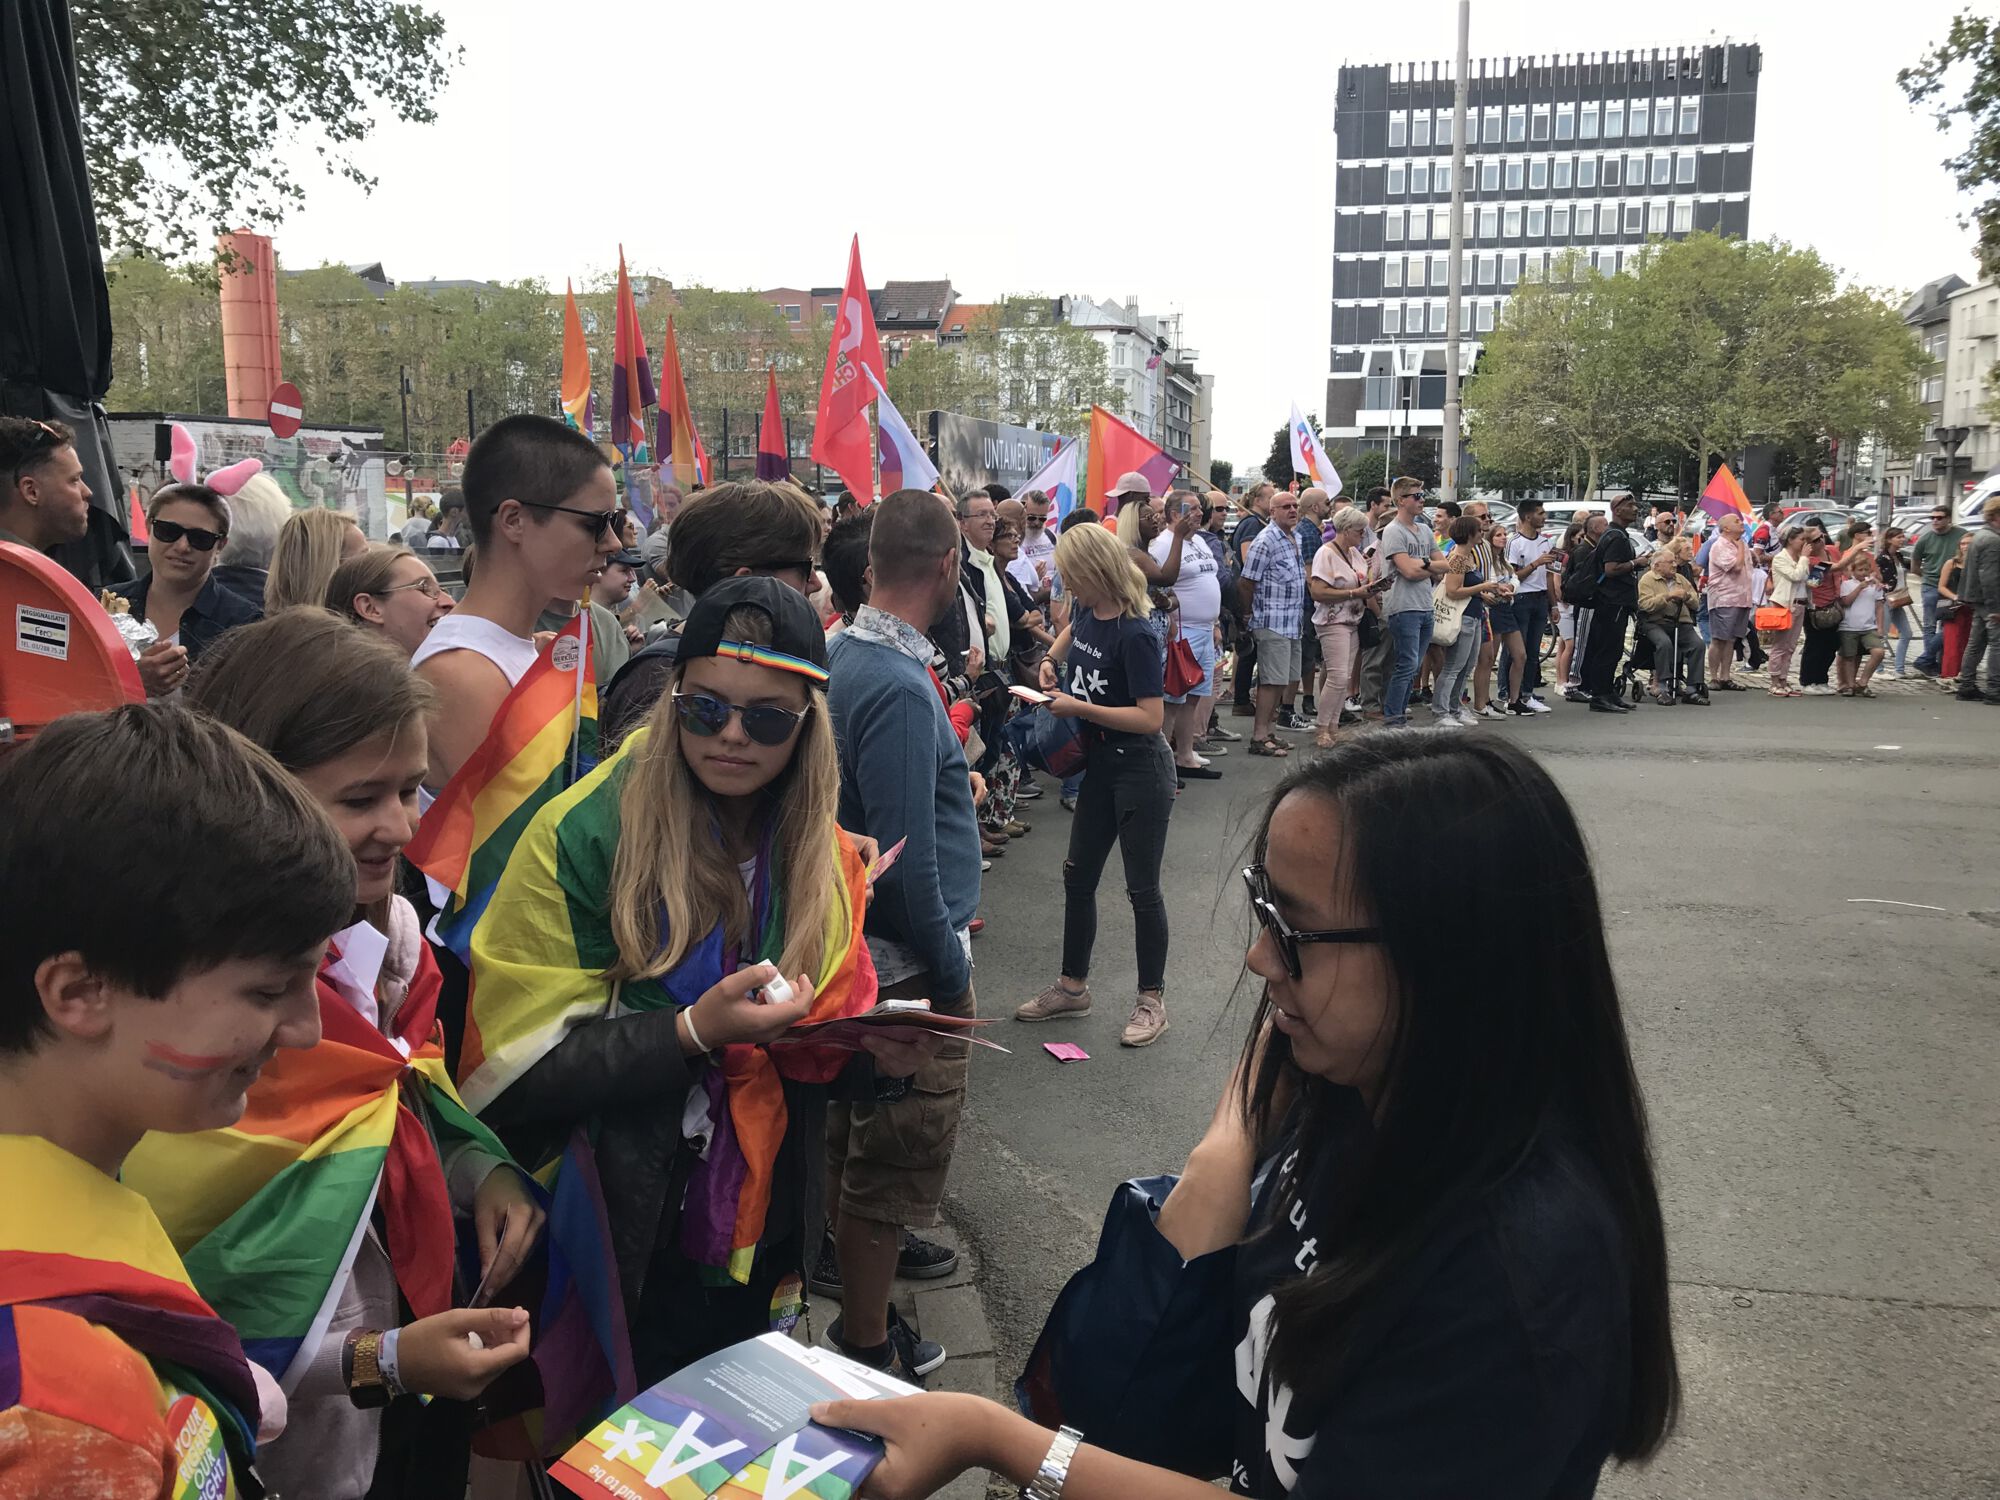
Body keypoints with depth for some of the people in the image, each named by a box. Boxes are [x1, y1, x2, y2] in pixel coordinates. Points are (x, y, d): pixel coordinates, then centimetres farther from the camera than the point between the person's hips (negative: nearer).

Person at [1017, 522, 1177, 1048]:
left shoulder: (1133, 635, -23)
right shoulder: (1088, 613, 2)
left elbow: (1151, 716, -25)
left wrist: (1079, 708, -24)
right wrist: (1051, 660, 10)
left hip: (1141, 773, -8)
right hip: (1100, 768, 9)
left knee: (1142, 888, 2)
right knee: (1078, 877, 14)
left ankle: (1152, 999, 17)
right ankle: (1072, 986, 29)